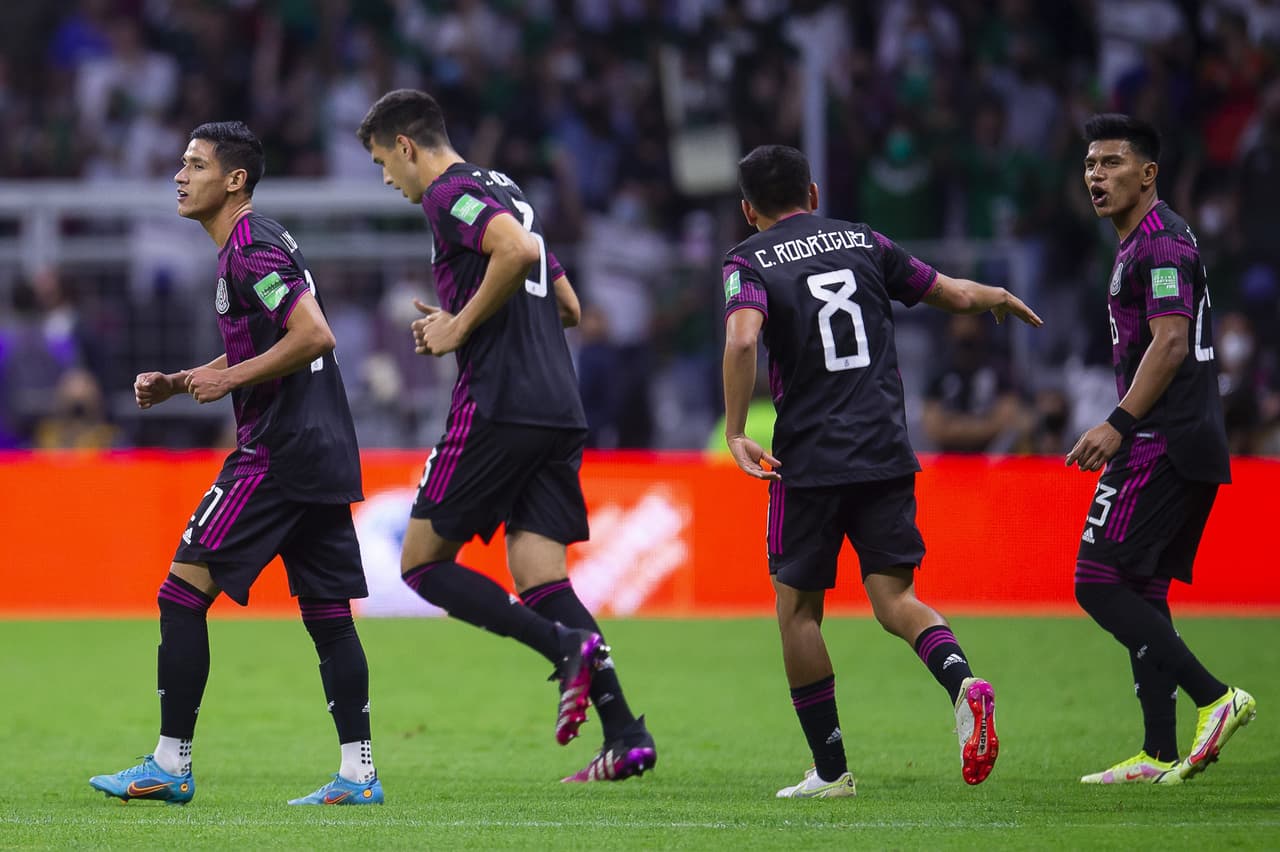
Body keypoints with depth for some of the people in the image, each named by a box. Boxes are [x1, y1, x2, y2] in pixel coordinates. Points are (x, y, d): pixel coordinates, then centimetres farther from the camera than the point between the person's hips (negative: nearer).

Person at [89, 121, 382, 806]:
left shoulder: (251, 250, -13)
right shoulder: (248, 246, 19)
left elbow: (314, 336, -22)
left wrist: (231, 378, -14)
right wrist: (174, 384, 18)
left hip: (278, 452, -10)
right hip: (326, 451, 10)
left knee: (182, 594, -7)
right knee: (327, 613, 9)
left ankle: (170, 765, -6)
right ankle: (358, 774, 7)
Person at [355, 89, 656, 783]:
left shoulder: (450, 193, -4)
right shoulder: (504, 192, 24)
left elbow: (517, 251, -24)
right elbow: (568, 306, 28)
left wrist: (460, 326, -12)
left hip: (497, 407, -9)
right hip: (560, 408, 9)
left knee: (423, 561, 0)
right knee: (540, 581, 5)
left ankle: (565, 646, -18)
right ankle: (625, 736, -7)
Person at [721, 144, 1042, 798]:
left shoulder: (749, 261, 1)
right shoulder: (862, 242, 12)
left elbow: (742, 338, -19)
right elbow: (956, 295, 19)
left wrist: (735, 433, -16)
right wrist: (1000, 298, 40)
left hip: (809, 460, -3)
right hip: (886, 451, 3)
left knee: (797, 607, 10)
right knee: (894, 598, 3)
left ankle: (830, 769, 10)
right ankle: (961, 681, -28)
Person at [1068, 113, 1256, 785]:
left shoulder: (1160, 242, -11)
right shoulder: (1142, 243, 21)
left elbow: (1170, 343, -21)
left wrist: (1119, 424, -25)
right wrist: (1126, 429, 27)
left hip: (1162, 446, -11)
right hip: (1191, 448, 11)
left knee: (1097, 581, -12)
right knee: (1141, 591, 11)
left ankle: (1214, 699, -16)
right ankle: (1159, 755, 9)